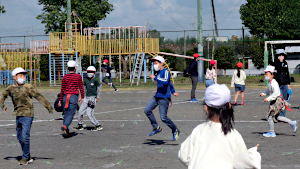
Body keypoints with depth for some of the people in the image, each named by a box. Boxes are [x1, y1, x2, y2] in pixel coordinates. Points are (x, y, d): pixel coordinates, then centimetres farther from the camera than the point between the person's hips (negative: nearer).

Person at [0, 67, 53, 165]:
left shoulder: (28, 87, -6)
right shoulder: (11, 89, 8)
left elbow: (39, 97, -10)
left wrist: (48, 106, -18)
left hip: (27, 115, -6)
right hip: (18, 116, 6)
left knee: (25, 136, -11)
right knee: (20, 137, 11)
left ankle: (25, 158, 1)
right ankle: (28, 157, 23)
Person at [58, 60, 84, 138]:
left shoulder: (65, 77, 2)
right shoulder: (78, 76, -1)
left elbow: (62, 89, 3)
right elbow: (81, 87, 3)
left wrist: (60, 100, 10)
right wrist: (82, 97, 15)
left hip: (65, 96, 2)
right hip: (74, 97, -2)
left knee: (66, 114, 10)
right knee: (71, 114, -4)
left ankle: (66, 132, 11)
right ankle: (65, 126, -29)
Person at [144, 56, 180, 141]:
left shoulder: (165, 72, -12)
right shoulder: (159, 72, 15)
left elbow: (166, 81, -32)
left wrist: (155, 77, -28)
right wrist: (173, 91, 35)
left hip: (164, 98, -9)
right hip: (157, 96, 9)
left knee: (163, 117, -9)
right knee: (147, 110, 1)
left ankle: (175, 130, 10)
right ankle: (156, 128, 12)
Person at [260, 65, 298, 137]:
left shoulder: (273, 83, -21)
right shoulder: (269, 82, 10)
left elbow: (275, 93, -28)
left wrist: (268, 99, -28)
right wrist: (263, 93, 13)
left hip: (276, 100, -10)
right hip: (273, 101, 10)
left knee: (270, 116, -3)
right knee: (277, 116, 16)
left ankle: (271, 132, 8)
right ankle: (292, 123, 20)